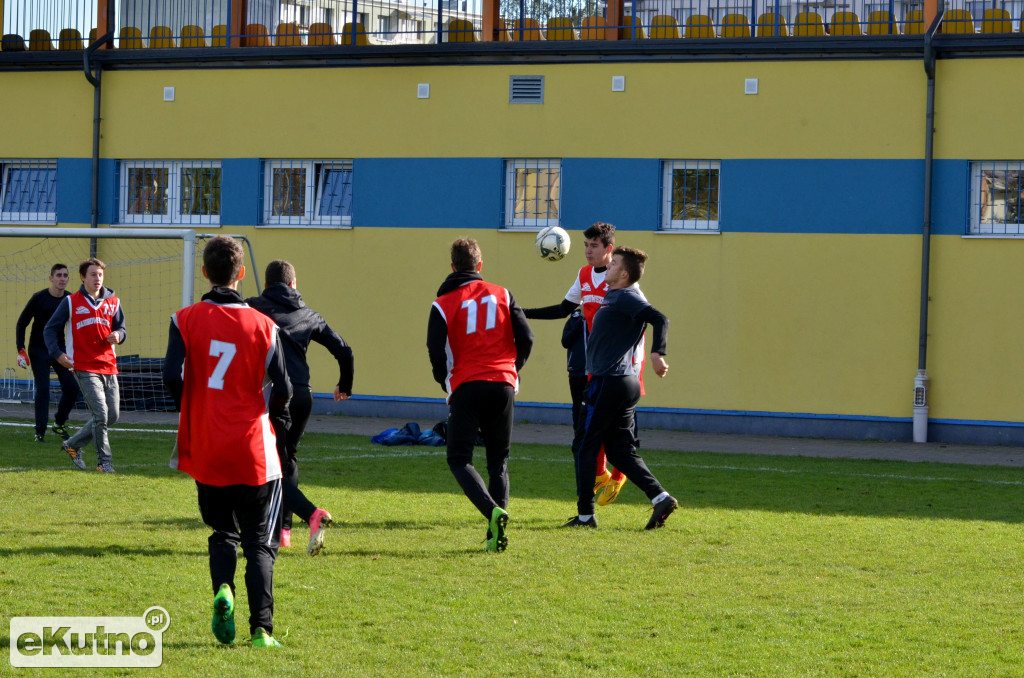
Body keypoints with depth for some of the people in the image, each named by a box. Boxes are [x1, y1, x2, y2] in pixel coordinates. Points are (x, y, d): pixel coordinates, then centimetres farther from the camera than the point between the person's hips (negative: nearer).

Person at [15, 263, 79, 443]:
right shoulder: (39, 298, -12)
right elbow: (21, 323, -6)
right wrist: (21, 350, -15)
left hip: (59, 349, 4)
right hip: (39, 351, -4)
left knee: (72, 388, -5)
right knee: (43, 390, -11)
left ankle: (59, 423, 16)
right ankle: (40, 431, -2)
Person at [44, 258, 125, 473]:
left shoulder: (113, 302, 11)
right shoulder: (70, 302, 1)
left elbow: (120, 328, 17)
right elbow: (50, 329, 5)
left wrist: (118, 336, -8)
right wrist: (57, 353, -11)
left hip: (108, 366, 5)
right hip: (85, 368, -5)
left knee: (113, 416, 6)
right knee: (100, 414, -13)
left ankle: (73, 445, 23)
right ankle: (104, 461, -3)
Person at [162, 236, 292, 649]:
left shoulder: (186, 320, -2)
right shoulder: (262, 325, -4)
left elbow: (172, 377, -11)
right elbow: (282, 390, -5)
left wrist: (191, 413, 9)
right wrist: (276, 420, 17)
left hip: (206, 450, 1)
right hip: (254, 451, -1)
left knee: (222, 532, 19)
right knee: (260, 542, 6)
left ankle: (222, 589, -10)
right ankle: (261, 628, -7)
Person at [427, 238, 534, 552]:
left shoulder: (443, 304, 0)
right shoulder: (502, 295, 7)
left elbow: (436, 352, -7)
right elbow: (526, 339, 3)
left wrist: (445, 382, 13)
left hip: (466, 387, -3)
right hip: (503, 385, 3)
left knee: (459, 459, 5)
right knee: (499, 461, 13)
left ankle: (493, 511, -20)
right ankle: (496, 534, 1)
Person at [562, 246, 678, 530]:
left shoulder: (626, 298, -12)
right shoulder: (611, 296, 17)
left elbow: (660, 319, -24)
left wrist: (657, 354, -33)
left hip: (608, 381, -10)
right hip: (626, 382, 10)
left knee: (587, 448, 0)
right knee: (620, 450, 10)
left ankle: (585, 515, 3)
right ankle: (661, 498, -1)